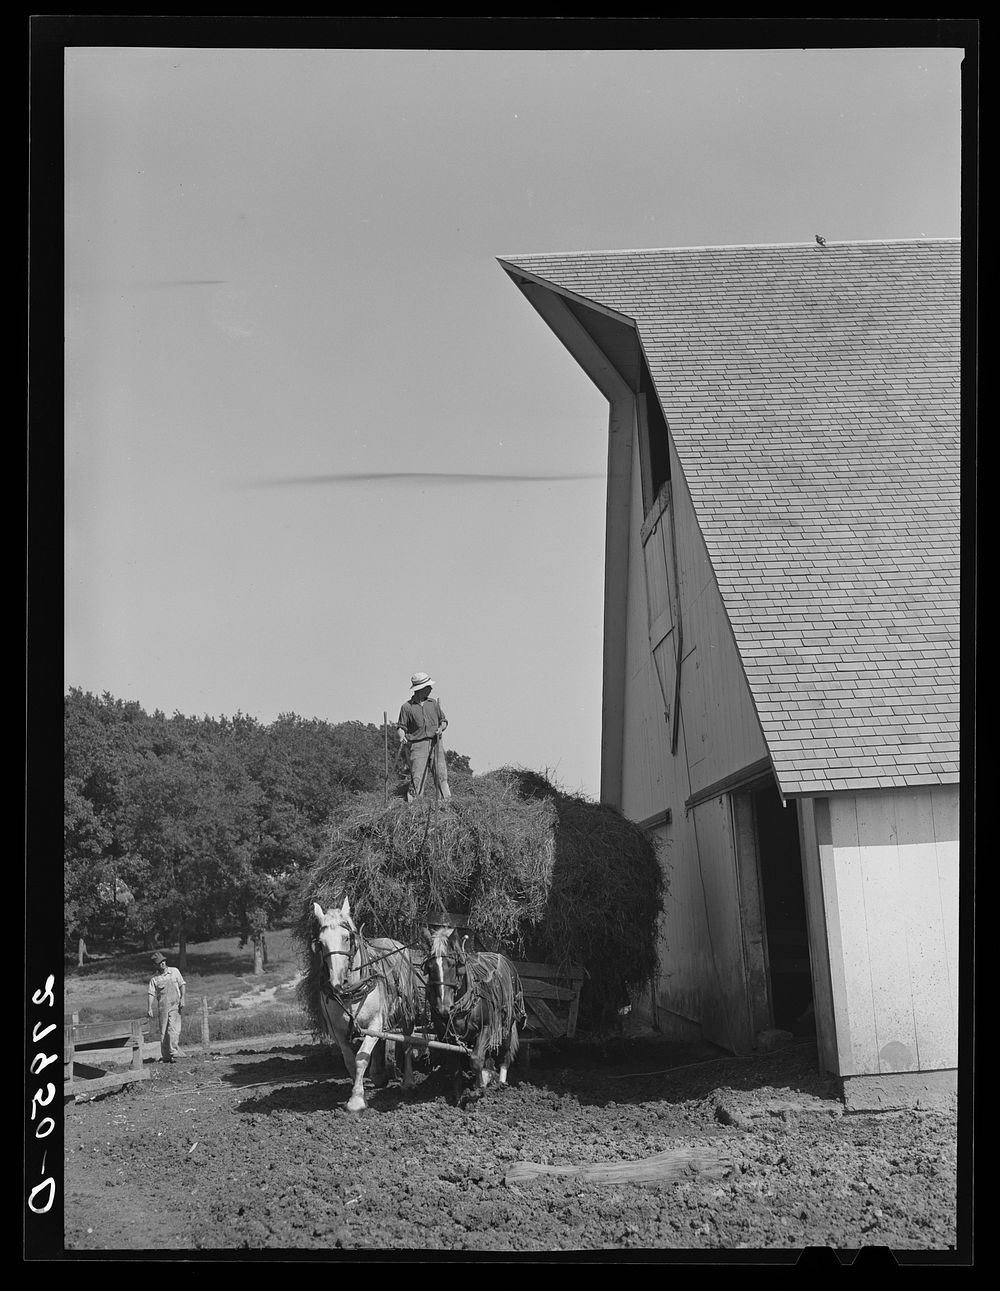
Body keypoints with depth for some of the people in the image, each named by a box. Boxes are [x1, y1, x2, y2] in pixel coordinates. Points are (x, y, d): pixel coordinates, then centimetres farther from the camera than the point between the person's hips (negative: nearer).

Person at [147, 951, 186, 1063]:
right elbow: (151, 993, -1)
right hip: (162, 1007, 1)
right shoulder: (154, 978, 4)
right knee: (163, 1031, 2)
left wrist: (182, 999, -1)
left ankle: (173, 1052, -17)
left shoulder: (174, 971, 7)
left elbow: (182, 985, 10)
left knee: (173, 1029, -14)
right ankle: (165, 1056, 7)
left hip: (175, 1005, -1)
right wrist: (149, 1008, -10)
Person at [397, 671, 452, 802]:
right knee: (418, 778, -7)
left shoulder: (433, 703, 12)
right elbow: (401, 726, 4)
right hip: (417, 746, -3)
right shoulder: (407, 707, 1)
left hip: (435, 743, 3)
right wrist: (402, 736, -16)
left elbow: (443, 720, 18)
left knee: (441, 775, -4)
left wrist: (441, 728, -3)